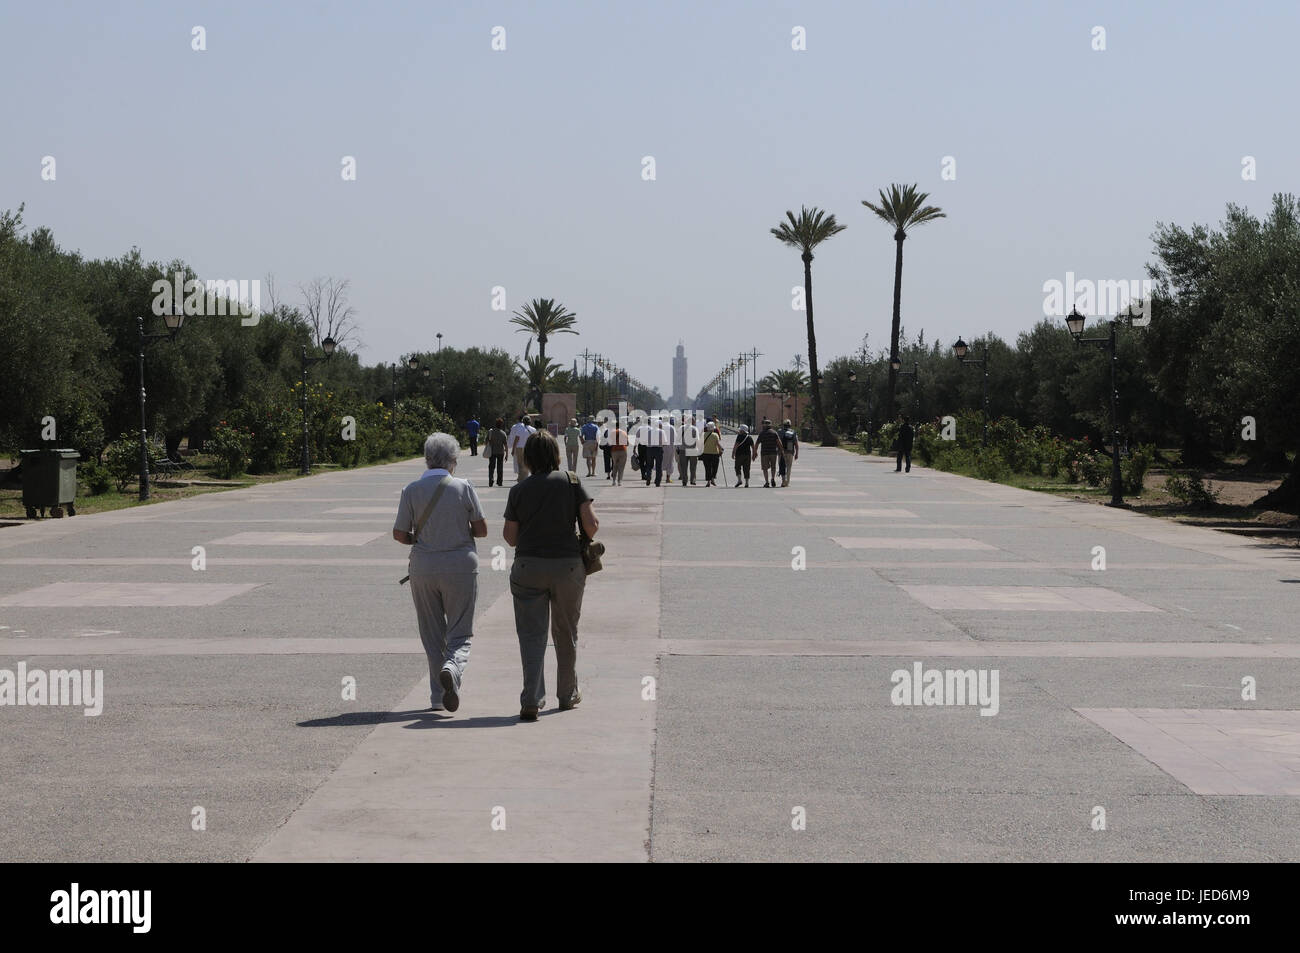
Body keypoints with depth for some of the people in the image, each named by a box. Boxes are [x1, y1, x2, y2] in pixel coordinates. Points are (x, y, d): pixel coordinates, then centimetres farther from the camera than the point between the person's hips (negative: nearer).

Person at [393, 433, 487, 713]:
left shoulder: (412, 491, -4)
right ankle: (452, 669, -25)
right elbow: (482, 530, -2)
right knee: (460, 633, 5)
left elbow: (400, 534, -2)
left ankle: (438, 696, 13)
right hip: (461, 566, -1)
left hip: (423, 567, 1)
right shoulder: (464, 488, -6)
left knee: (432, 636, 12)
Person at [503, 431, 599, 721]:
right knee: (566, 633, 17)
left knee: (531, 635, 1)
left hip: (528, 567, 0)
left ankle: (531, 701, -12)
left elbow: (510, 537, 2)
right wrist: (586, 541, 13)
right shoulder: (572, 482, -2)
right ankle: (567, 695, 29)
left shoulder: (518, 490, 0)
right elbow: (591, 524, -9)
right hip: (568, 565, 0)